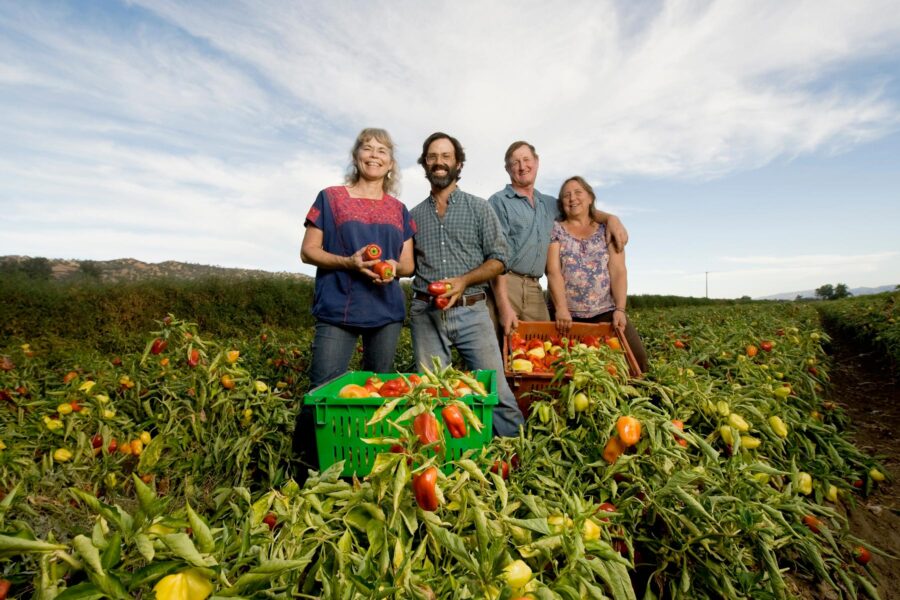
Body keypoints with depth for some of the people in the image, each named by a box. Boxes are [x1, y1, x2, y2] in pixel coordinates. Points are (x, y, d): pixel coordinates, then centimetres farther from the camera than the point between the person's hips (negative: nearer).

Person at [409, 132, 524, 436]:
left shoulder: (479, 207, 7)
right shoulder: (414, 215, 13)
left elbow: (498, 259, 1)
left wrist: (464, 280, -14)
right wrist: (427, 288, -1)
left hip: (471, 311, -2)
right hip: (426, 314, 2)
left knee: (497, 391, -5)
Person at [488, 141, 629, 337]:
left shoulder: (548, 204, 20)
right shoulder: (499, 202, 0)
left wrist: (611, 218, 14)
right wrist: (504, 306, -18)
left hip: (534, 289, 6)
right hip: (503, 285, -5)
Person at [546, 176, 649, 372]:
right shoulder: (555, 230, 5)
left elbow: (618, 271, 1)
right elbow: (553, 272, -6)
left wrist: (620, 309, -12)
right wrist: (561, 309, -19)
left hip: (607, 311, 1)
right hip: (570, 315, -1)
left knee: (636, 356, -12)